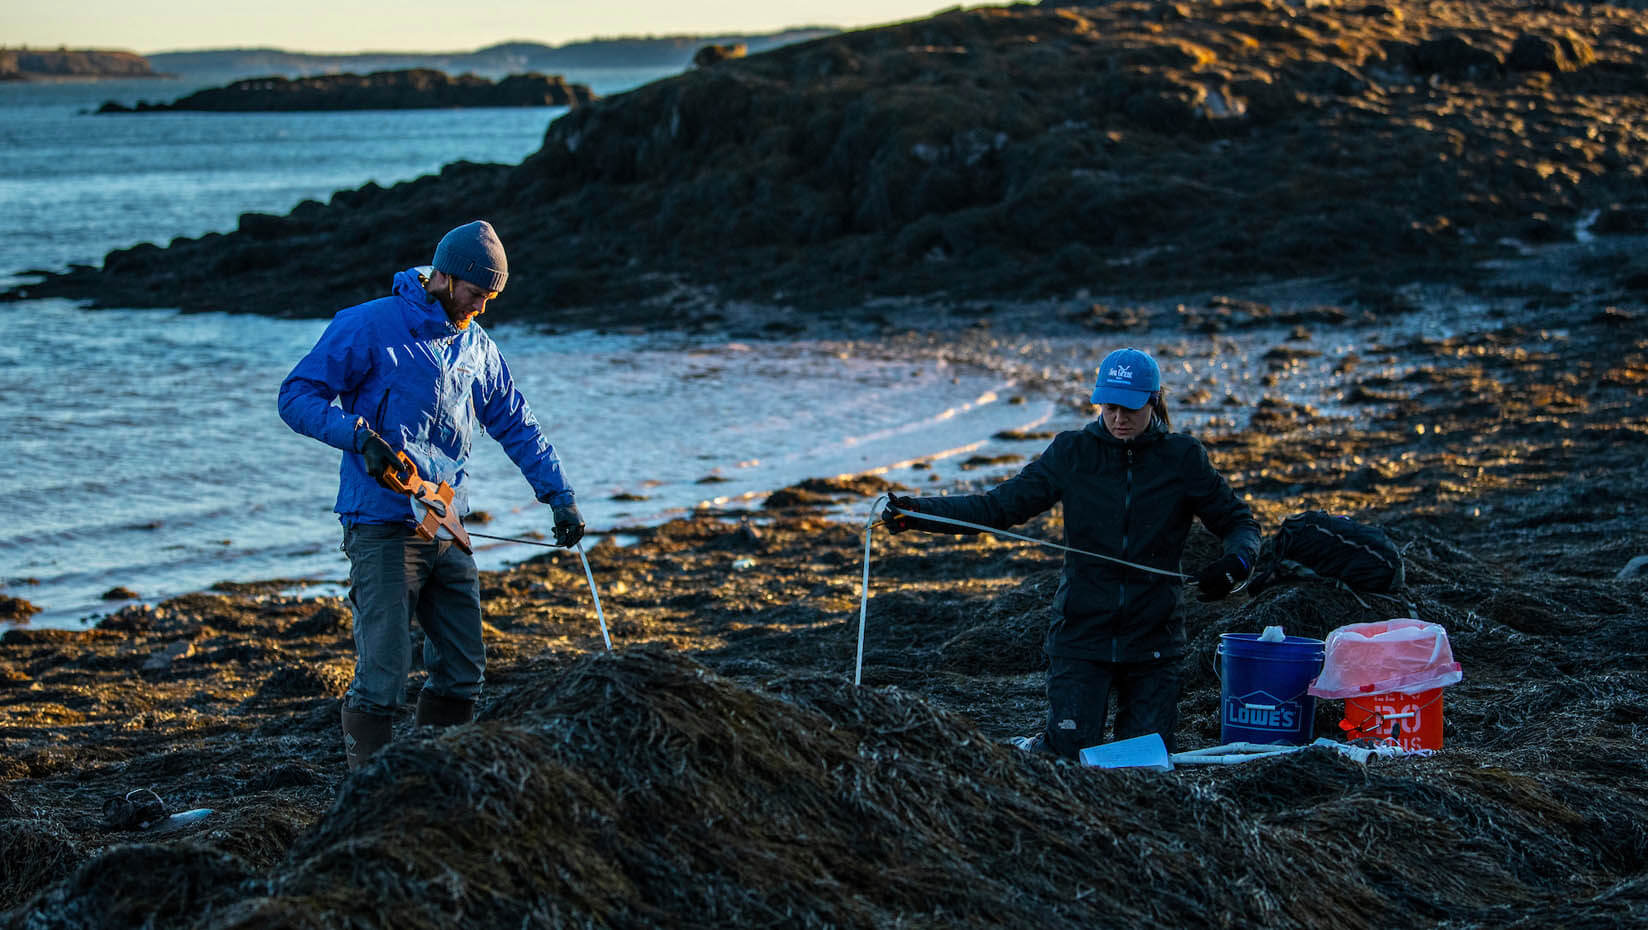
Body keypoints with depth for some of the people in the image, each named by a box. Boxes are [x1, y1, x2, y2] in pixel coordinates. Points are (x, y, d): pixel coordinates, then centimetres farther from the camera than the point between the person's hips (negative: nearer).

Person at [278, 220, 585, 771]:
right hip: (382, 531, -7)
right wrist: (359, 435, -22)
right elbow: (297, 396, -7)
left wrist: (559, 496, 16)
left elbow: (516, 425, 22)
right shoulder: (368, 327, -7)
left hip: (448, 532, 7)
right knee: (382, 674, -11)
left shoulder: (476, 346, 13)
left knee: (463, 672, 8)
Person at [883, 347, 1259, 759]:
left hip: (1152, 642, 1)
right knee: (1071, 756, -6)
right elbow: (998, 506, -2)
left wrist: (1236, 563, -20)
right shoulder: (1072, 453, -1)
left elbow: (1238, 521, 4)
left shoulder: (1181, 458, -2)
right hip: (1081, 634, 0)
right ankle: (1030, 751, 28)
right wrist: (917, 513, -13)